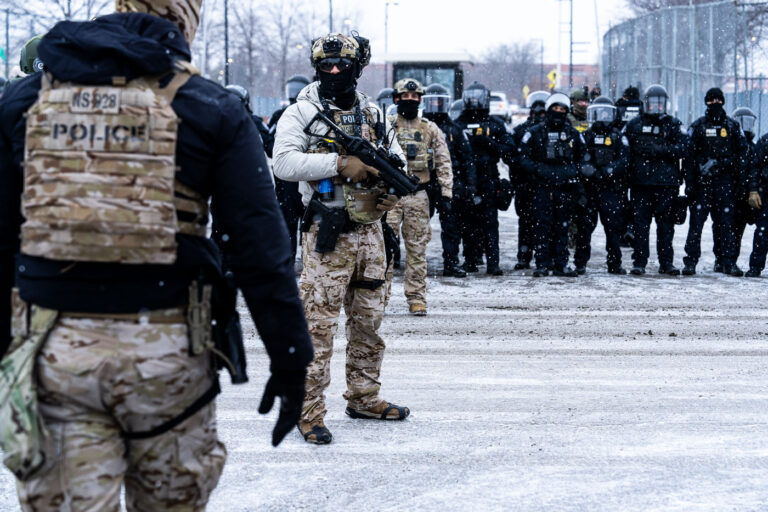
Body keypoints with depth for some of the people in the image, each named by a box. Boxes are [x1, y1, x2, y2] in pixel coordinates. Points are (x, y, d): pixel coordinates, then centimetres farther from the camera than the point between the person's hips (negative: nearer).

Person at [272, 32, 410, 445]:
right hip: (327, 235, -6)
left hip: (369, 230, 6)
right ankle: (309, 411, -1)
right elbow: (283, 163, -17)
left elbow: (397, 156, 21)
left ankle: (364, 398, 28)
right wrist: (339, 163, -22)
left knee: (369, 320, 15)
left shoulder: (372, 114, 11)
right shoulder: (302, 113, -5)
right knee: (318, 324, -6)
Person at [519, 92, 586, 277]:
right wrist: (538, 170, -13)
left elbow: (583, 156, 20)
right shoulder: (536, 133, 3)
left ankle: (561, 264, 12)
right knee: (543, 226, -5)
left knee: (562, 226, 7)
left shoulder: (574, 134, 11)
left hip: (566, 187, 2)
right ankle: (542, 264, -1)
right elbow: (523, 158, 2)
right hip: (543, 187, -2)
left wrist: (575, 171, 1)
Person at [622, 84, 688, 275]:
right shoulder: (634, 124, 12)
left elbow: (683, 148, -3)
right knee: (640, 223, -1)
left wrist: (660, 150, -13)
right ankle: (639, 262, 3)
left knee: (666, 223, 2)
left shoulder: (673, 125, 9)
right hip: (641, 182, 0)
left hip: (666, 182, 0)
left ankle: (666, 262, 8)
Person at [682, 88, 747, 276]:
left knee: (726, 222, 0)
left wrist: (737, 176, 1)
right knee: (696, 221, -4)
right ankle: (690, 262, -1)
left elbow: (743, 151, 12)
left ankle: (729, 262, 3)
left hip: (725, 181, 1)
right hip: (702, 181, -1)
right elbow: (689, 155, 2)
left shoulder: (733, 126, 10)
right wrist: (689, 183, -5)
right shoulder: (697, 126, 6)